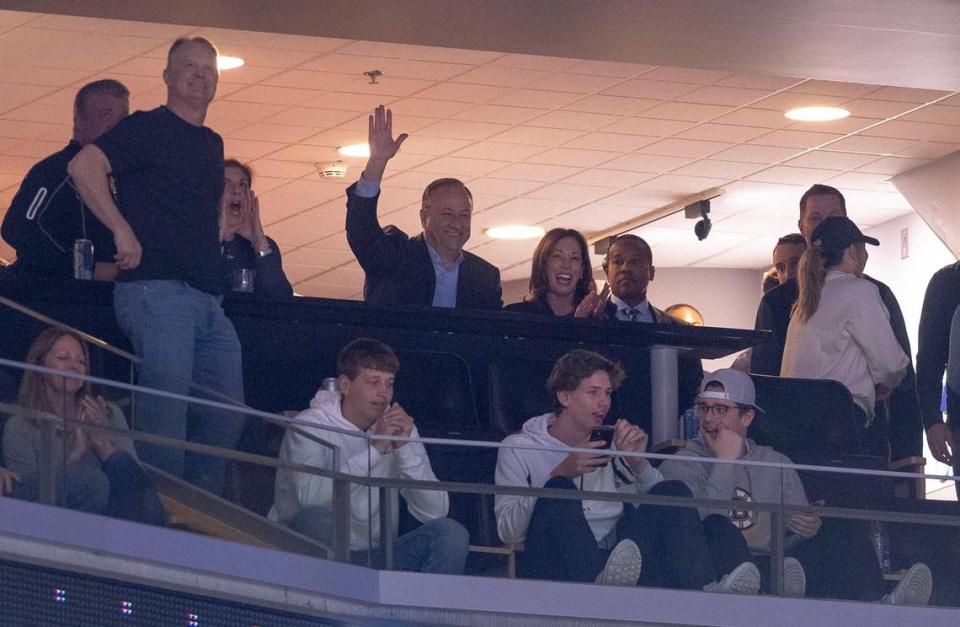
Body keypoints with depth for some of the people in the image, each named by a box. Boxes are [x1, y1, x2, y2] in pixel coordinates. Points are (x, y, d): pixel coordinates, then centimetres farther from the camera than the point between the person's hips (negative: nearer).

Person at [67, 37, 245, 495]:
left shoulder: (213, 144, 22)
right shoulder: (147, 128, -3)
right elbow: (83, 166, -16)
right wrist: (122, 230, -20)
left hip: (207, 299, 8)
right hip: (157, 290, -8)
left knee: (227, 416, 6)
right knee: (166, 413, -14)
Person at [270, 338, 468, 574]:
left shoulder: (400, 429, 6)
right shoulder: (309, 426, -7)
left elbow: (434, 512, -4)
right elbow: (310, 495, -29)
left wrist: (405, 447, -15)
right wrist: (374, 448, -27)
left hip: (373, 555, 3)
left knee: (451, 533, -17)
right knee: (313, 519, -35)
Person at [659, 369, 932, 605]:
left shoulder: (776, 464, 23)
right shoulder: (679, 467, 10)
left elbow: (803, 529, 15)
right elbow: (704, 524, -10)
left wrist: (810, 527, -10)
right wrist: (725, 462, -4)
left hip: (769, 568, 4)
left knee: (841, 533, -15)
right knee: (717, 529, -34)